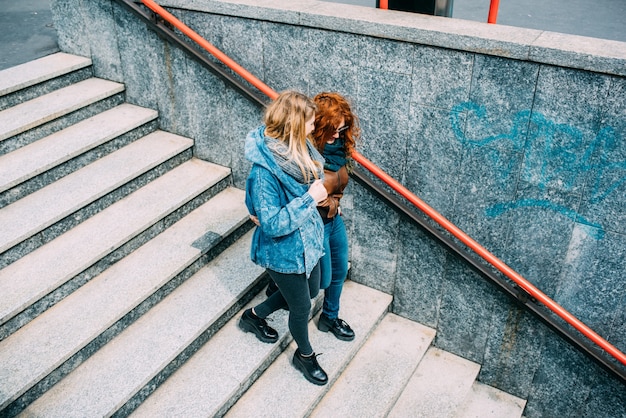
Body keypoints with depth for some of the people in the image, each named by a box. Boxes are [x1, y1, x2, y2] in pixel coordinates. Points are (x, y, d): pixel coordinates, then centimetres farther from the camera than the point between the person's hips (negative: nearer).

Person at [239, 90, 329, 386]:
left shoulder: (297, 150, -7)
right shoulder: (264, 170, -32)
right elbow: (272, 224, -30)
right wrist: (310, 198, -29)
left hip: (307, 241, 9)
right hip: (284, 253, -8)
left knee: (310, 291, 28)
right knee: (302, 307, 14)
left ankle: (254, 316, 50)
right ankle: (305, 355, 45)